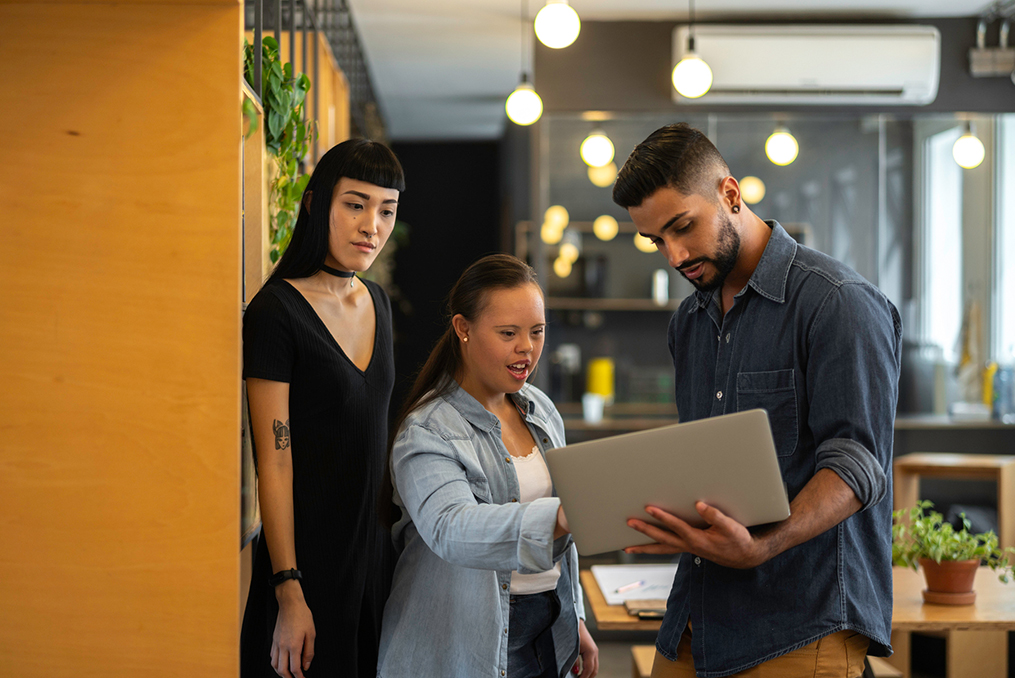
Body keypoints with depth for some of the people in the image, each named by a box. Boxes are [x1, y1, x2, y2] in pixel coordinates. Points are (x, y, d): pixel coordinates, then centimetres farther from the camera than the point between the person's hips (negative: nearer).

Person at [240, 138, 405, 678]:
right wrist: (288, 593, -19)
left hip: (375, 547, 7)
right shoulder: (275, 310, -14)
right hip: (309, 552, -7)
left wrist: (391, 544, 14)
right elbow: (274, 462, -16)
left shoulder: (377, 303, 9)